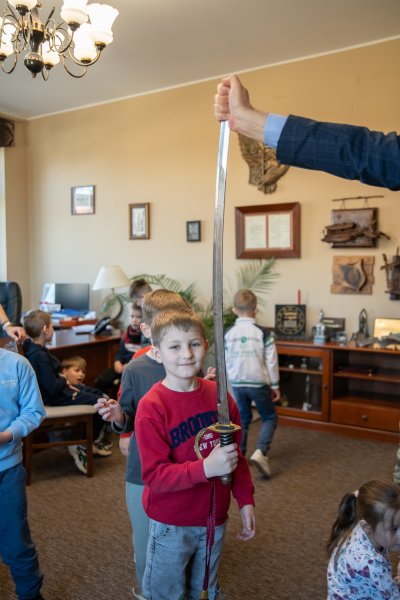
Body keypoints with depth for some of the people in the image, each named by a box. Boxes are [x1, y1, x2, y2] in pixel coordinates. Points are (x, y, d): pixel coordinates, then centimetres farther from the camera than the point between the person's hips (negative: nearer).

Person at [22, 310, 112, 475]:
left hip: (56, 390, 11)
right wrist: (64, 381, -9)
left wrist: (64, 381, 2)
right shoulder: (39, 356, -29)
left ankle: (94, 442, 25)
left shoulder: (31, 346, 3)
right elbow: (53, 387, -28)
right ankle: (82, 446, 4)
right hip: (53, 398, -11)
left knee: (97, 393, 18)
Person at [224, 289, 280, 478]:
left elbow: (226, 362, 5)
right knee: (269, 418, 11)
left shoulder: (228, 334, -2)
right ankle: (260, 452, -8)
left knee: (242, 420, 19)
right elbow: (271, 362, -9)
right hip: (259, 384, -3)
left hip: (237, 384, 3)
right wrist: (275, 385, 2)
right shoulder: (264, 333, -11)